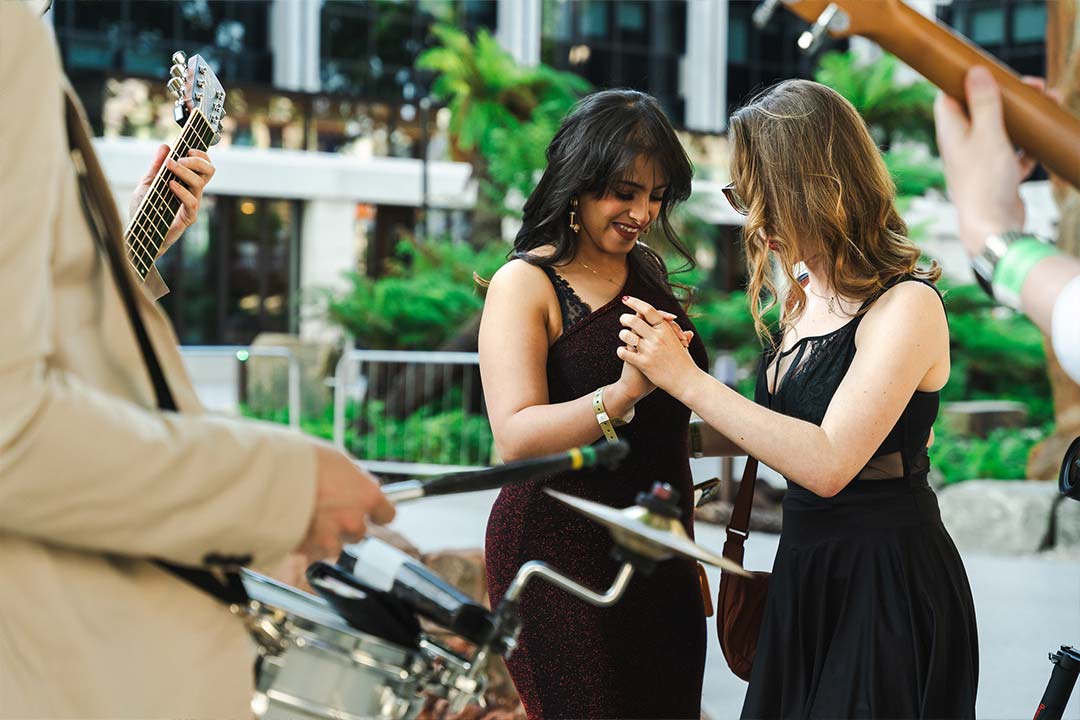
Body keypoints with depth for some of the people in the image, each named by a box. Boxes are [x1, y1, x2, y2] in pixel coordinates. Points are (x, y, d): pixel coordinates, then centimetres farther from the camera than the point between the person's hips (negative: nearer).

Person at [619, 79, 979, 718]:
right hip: (804, 567, 8)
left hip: (888, 578, -8)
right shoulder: (800, 299, 7)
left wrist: (687, 379, -24)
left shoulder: (907, 305, -18)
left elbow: (826, 463, -27)